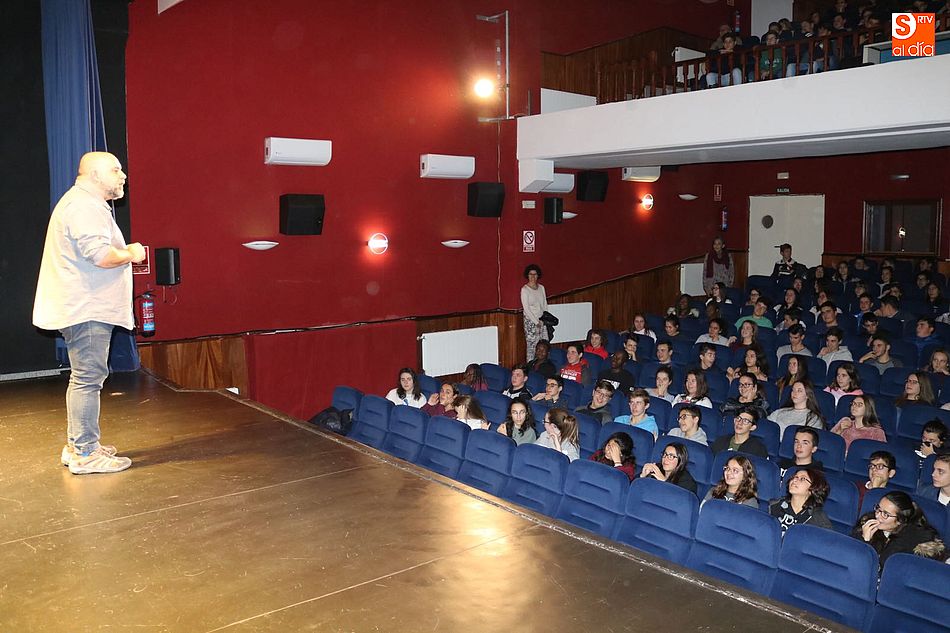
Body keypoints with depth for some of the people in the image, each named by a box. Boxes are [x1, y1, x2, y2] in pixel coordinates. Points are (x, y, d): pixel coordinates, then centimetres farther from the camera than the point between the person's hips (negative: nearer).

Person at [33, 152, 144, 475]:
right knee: (88, 378, -7)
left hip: (83, 309, 12)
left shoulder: (83, 203, 22)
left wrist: (123, 253, 16)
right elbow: (99, 254, -27)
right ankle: (85, 454, -2)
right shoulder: (84, 207, -15)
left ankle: (76, 445, 26)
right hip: (87, 310, -12)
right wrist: (130, 254, -10)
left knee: (84, 378, 17)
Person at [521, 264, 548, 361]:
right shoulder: (525, 289, -6)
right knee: (532, 346, -7)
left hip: (542, 321, 5)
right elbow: (526, 309, -10)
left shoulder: (541, 288, 12)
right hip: (530, 321, -5)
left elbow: (545, 305, 15)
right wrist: (536, 322, -12)